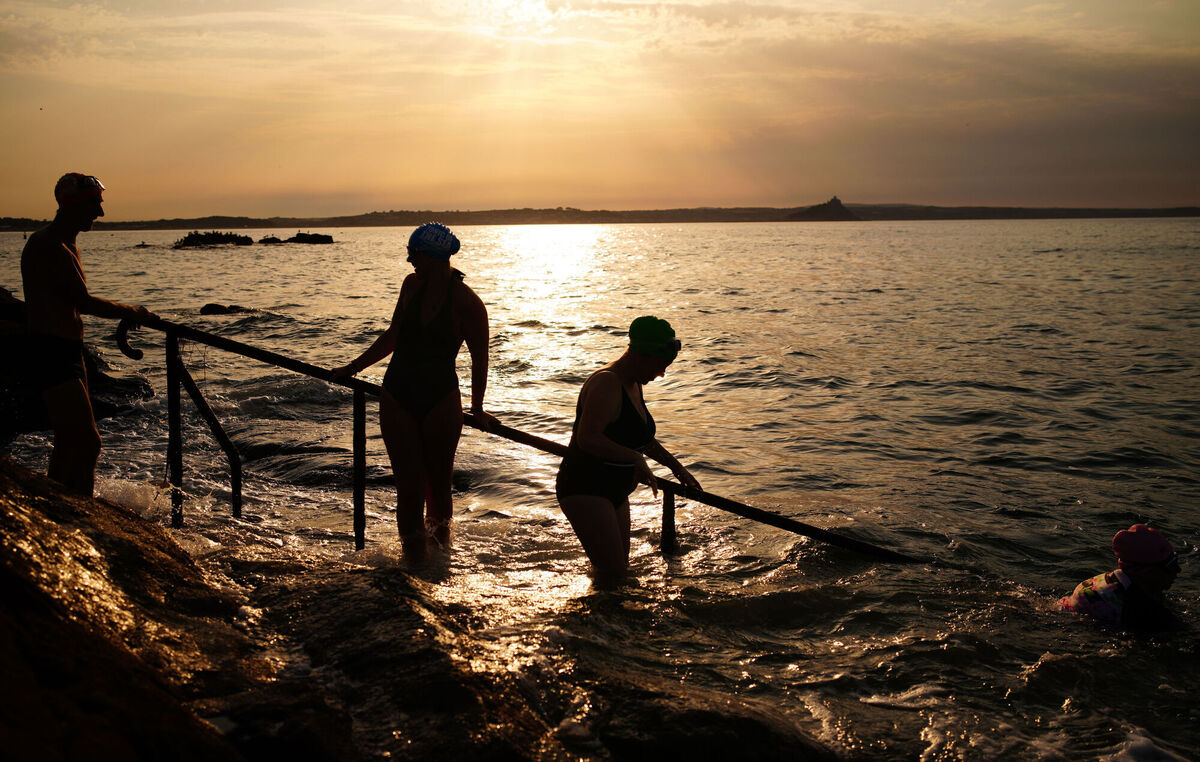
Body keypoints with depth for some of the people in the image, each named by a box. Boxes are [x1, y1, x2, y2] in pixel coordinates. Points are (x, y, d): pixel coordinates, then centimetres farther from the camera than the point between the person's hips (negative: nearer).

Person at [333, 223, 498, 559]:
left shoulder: (467, 302, -11)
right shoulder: (411, 285, 5)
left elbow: (480, 358, -3)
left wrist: (477, 409, -2)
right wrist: (353, 367, 23)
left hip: (441, 402, -3)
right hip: (398, 400, 4)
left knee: (438, 485, 5)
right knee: (409, 487, 0)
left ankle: (440, 549, 23)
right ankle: (413, 556, 9)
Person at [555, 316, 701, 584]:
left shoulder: (633, 384, 11)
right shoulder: (606, 383, -20)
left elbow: (643, 438, 27)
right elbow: (588, 438, -33)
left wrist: (677, 467, 25)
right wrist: (635, 458, -34)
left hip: (614, 491, 10)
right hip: (584, 491, -10)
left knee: (621, 567, 11)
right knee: (610, 572, -16)